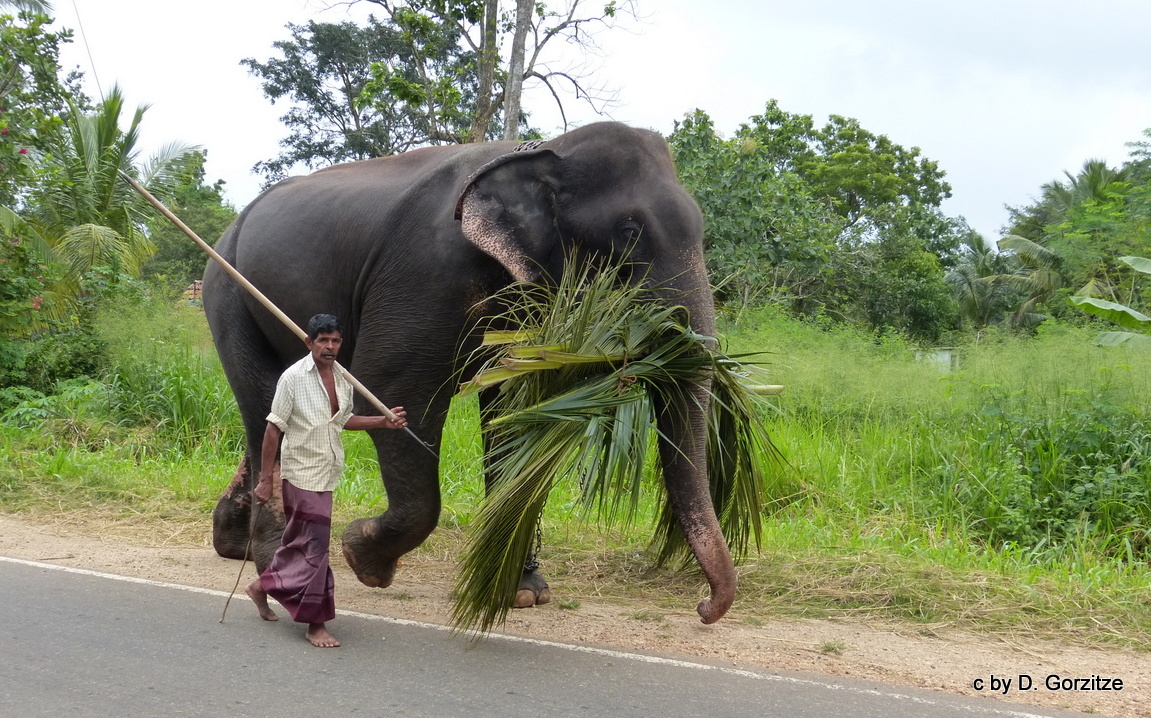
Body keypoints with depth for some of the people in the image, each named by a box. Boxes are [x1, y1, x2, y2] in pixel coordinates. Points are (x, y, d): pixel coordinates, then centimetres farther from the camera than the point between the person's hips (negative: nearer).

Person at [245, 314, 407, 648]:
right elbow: (273, 429, -11)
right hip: (303, 474, -7)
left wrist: (384, 421, 8)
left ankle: (263, 585, 39)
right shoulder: (294, 377, -12)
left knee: (300, 540, 18)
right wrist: (264, 479, -13)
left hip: (326, 475, 7)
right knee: (315, 545, -7)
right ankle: (316, 622, 1)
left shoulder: (342, 379, 8)